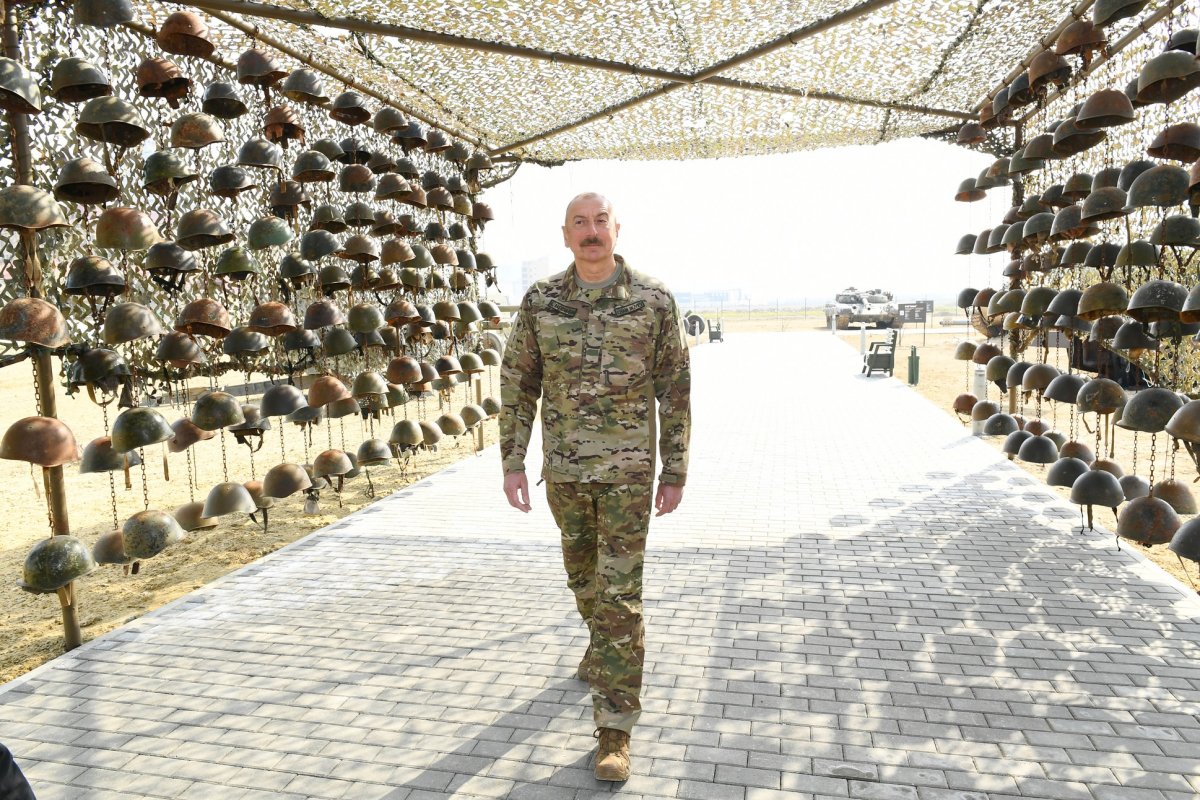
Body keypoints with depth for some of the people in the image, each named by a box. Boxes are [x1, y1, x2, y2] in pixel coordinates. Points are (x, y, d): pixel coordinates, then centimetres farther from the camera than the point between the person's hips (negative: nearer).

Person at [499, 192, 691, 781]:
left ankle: (614, 728, 7)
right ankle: (605, 647, 51)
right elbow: (518, 383, 3)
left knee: (619, 594, -4)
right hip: (563, 468, 3)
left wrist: (675, 473, -3)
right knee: (583, 575, 21)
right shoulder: (541, 301, -1)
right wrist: (512, 462, -1)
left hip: (628, 468, -3)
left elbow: (674, 390, -3)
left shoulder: (654, 300, -7)